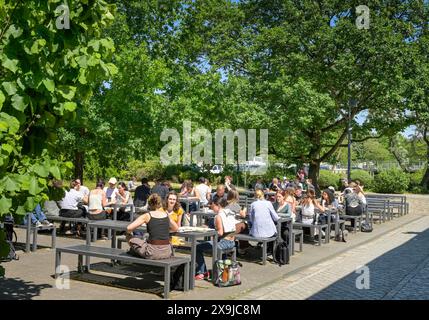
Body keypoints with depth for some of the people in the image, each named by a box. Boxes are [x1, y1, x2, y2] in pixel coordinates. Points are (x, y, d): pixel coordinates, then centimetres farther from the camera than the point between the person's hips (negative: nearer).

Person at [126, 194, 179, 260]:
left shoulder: (147, 216, -3)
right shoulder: (166, 215, 8)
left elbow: (129, 228, -8)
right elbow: (175, 228, 25)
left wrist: (128, 233, 14)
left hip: (153, 253, -4)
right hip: (167, 253, 5)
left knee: (130, 239, 16)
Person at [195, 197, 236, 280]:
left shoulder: (219, 216, -14)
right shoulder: (231, 214, 11)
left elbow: (220, 233, -20)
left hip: (224, 241, -9)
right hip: (232, 242, 9)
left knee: (198, 248, 0)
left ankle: (201, 273, 3)